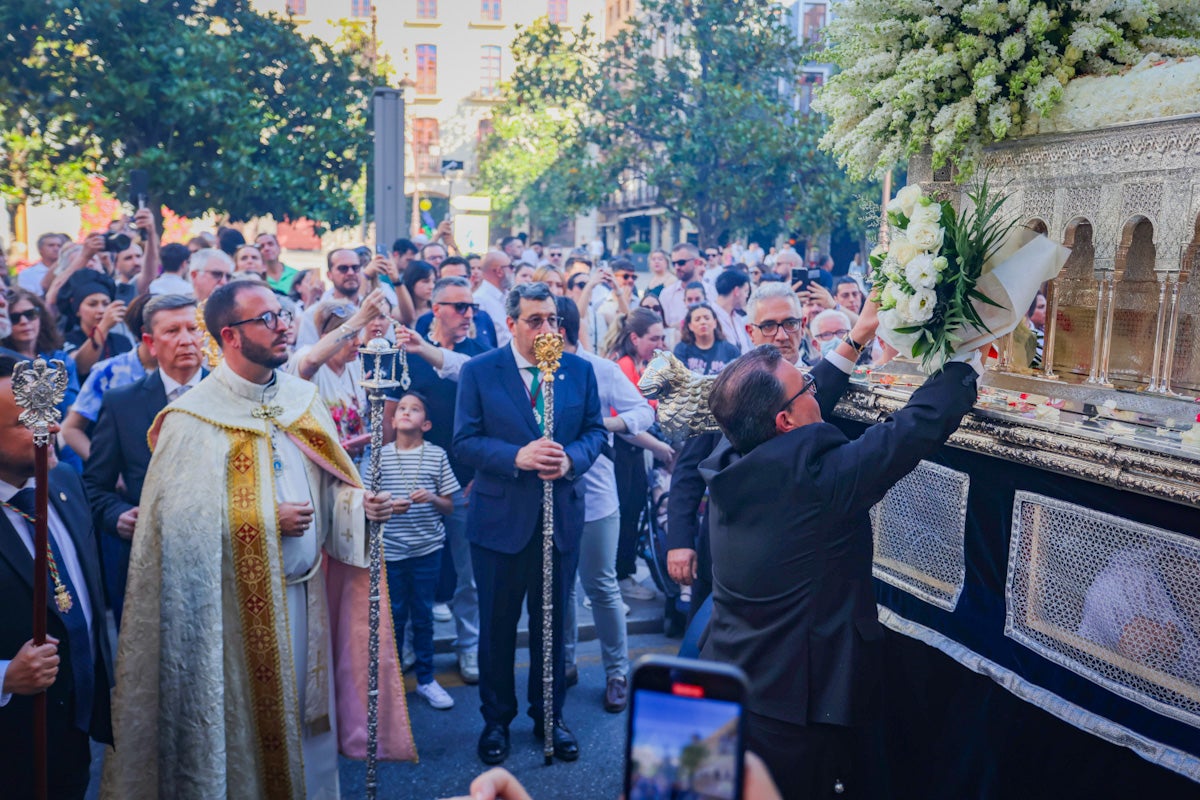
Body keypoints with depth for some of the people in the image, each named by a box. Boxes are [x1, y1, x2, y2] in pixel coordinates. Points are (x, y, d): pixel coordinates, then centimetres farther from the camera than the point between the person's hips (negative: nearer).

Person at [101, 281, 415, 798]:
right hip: (238, 604, -5)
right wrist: (267, 520, -17)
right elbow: (181, 521, -17)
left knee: (306, 714, 14)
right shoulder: (194, 419, -11)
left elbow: (330, 488, 10)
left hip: (306, 592, 5)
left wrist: (359, 503, -10)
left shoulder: (302, 400, 5)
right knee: (247, 722, 7)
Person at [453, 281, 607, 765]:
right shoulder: (478, 372, -4)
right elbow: (465, 440, -8)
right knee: (497, 625, 12)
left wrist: (571, 459, -16)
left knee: (553, 622, 14)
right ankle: (496, 720, 30)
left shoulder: (579, 370, 3)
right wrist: (517, 457, -23)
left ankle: (550, 716, 32)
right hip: (500, 518, -2)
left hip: (562, 517, 2)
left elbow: (594, 430, 5)